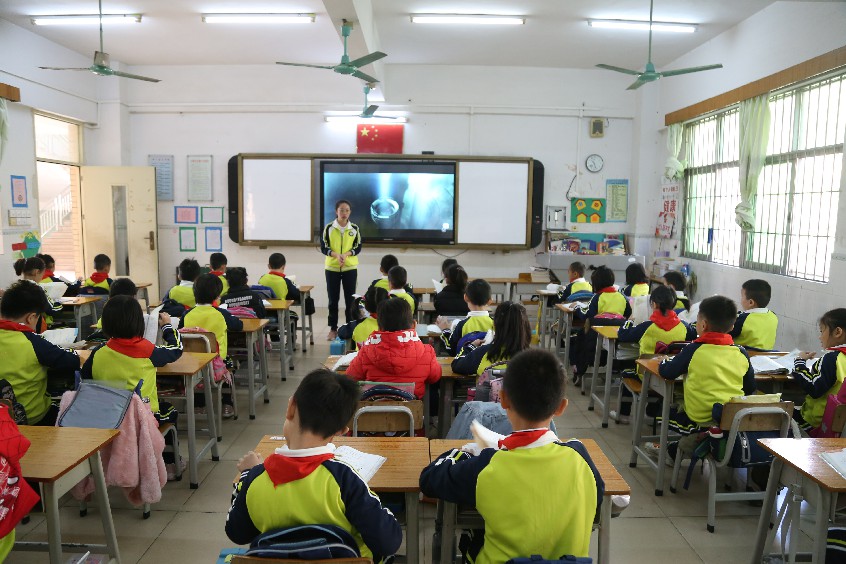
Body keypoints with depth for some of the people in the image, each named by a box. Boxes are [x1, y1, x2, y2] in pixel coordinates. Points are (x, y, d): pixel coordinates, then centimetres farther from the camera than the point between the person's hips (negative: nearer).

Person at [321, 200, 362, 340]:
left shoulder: (355, 228, -1)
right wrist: (336, 255, -21)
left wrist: (346, 254, -18)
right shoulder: (329, 227, -4)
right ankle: (333, 329, 14)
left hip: (350, 268, 0)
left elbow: (358, 248, 0)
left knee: (350, 299, 4)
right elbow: (323, 248, -4)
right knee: (333, 299, 5)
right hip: (332, 268, 0)